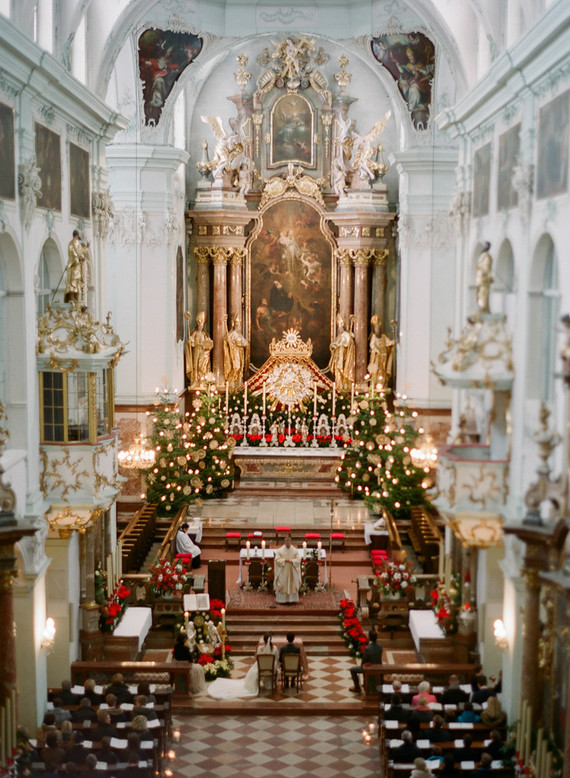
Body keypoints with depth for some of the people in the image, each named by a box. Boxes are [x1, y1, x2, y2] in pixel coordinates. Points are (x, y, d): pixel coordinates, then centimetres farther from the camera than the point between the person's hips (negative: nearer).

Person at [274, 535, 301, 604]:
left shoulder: (295, 551, 1)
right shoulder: (280, 550, -2)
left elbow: (298, 560, -2)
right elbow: (277, 559, -7)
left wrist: (291, 561, -18)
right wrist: (285, 560, -19)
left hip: (292, 572, 1)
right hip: (283, 572, -1)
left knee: (292, 585, 2)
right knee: (282, 585, -2)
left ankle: (291, 599, 9)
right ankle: (282, 599, 4)